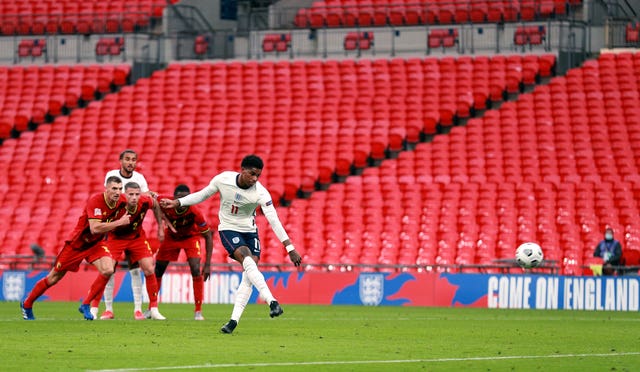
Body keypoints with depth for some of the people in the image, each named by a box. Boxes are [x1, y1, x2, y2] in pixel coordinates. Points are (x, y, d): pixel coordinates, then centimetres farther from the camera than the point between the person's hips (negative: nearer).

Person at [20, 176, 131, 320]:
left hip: (95, 243, 5)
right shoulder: (95, 200, -30)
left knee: (108, 270, -21)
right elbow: (95, 228, -39)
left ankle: (85, 306, -3)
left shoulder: (120, 202, -11)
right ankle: (27, 304, 28)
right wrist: (119, 222, -37)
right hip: (76, 243, -5)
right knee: (54, 278, 6)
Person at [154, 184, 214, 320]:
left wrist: (207, 264, -28)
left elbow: (208, 237, -25)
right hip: (171, 236, 3)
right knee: (157, 271, 5)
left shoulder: (195, 212, -36)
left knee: (196, 270, -20)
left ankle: (198, 311, -10)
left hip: (191, 236, -3)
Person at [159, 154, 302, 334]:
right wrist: (177, 203, 2)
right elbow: (203, 194, 4)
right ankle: (272, 302, -37)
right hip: (228, 229, -2)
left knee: (248, 276, -12)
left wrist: (290, 248, -25)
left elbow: (274, 221, -21)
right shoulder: (223, 179, -15)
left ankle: (234, 320, -5)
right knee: (247, 258, -28)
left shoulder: (260, 193, -19)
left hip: (250, 231, 2)